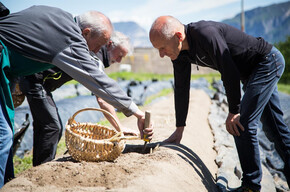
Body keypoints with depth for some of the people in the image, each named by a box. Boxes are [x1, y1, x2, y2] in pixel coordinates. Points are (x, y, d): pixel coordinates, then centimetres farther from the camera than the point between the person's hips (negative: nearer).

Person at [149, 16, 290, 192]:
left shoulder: (206, 34, -33)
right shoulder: (180, 53, -6)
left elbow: (230, 73, -29)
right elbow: (181, 89, 2)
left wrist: (234, 111, -19)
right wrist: (180, 128, 5)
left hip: (269, 62, -9)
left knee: (241, 125, -12)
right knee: (275, 127, 16)